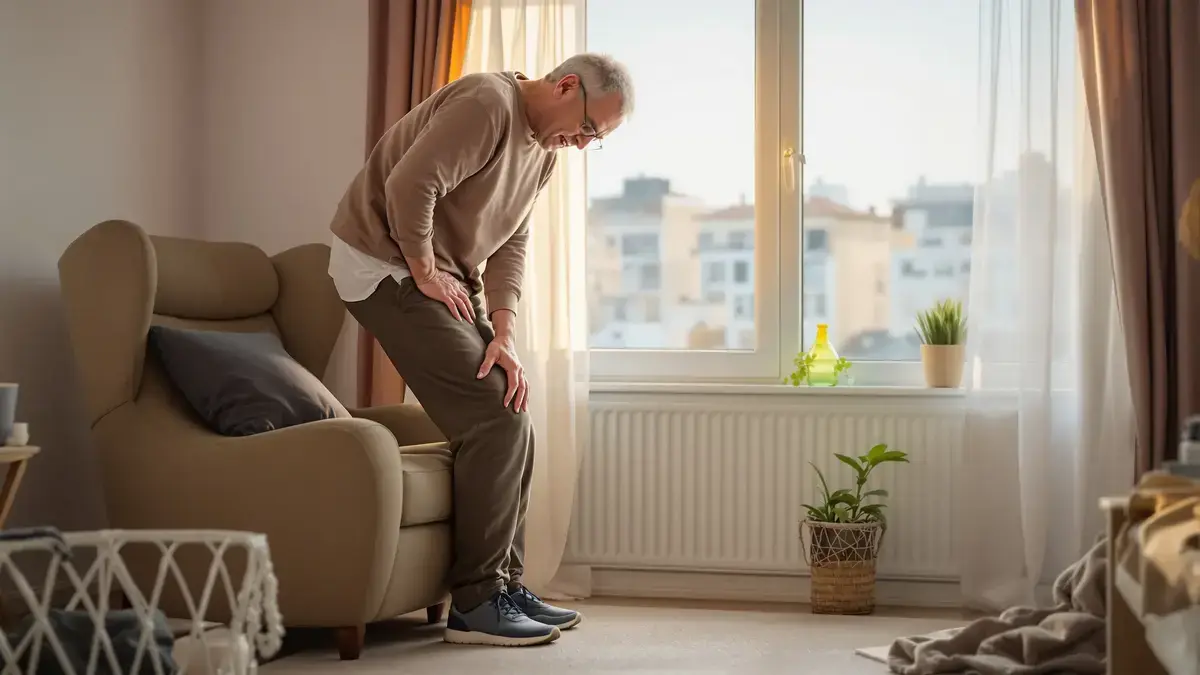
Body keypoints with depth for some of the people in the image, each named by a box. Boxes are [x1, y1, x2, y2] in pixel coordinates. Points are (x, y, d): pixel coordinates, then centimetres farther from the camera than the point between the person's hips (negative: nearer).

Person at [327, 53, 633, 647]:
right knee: (493, 418, -15)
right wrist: (426, 274, -17)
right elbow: (409, 186, -29)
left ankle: (504, 585, 15)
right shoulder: (488, 104, -20)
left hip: (444, 279, 10)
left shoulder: (542, 152, 11)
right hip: (384, 265, -10)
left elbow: (510, 246, 7)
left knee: (511, 424, 7)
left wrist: (503, 336, -6)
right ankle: (475, 603, -9)